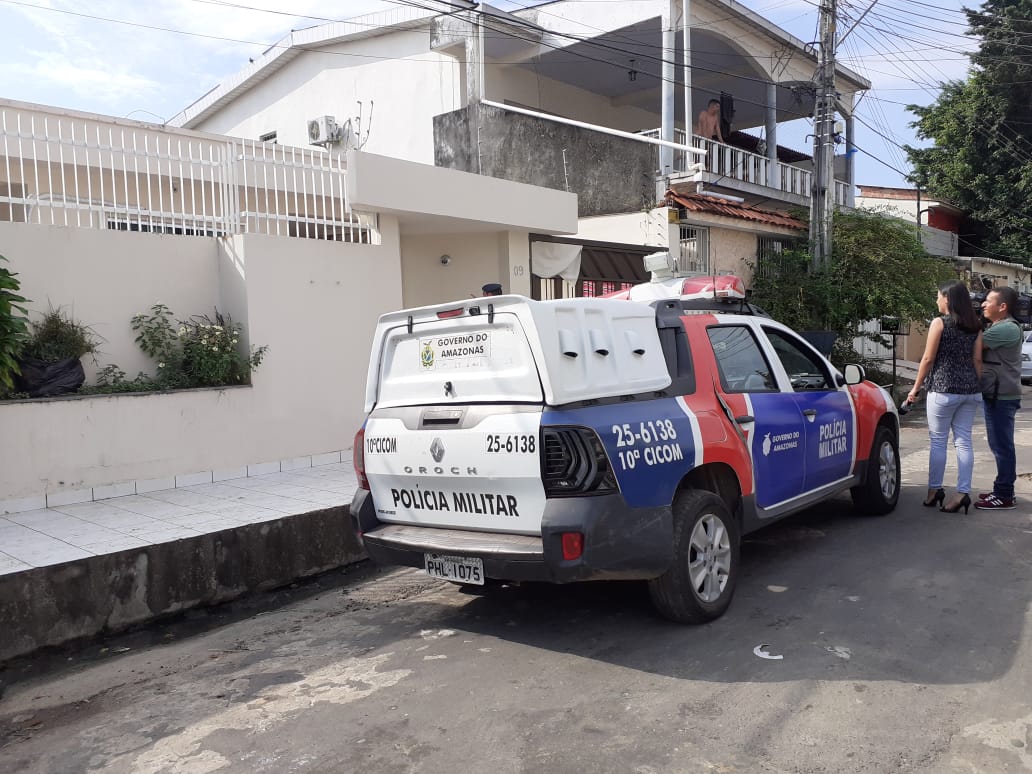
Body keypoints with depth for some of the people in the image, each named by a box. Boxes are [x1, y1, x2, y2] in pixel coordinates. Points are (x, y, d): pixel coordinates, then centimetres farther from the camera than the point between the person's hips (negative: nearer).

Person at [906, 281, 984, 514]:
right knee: (963, 441, 6)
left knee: (937, 440, 4)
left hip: (943, 390, -5)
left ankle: (935, 490, 9)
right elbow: (977, 360, 7)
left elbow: (928, 359, -7)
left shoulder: (939, 323, -7)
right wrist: (976, 388, 15)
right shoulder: (975, 327, 9)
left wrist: (916, 388, 0)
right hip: (970, 390, 6)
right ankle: (963, 492, 5)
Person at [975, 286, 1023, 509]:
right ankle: (1003, 490, 25)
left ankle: (1004, 496, 0)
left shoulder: (1008, 329, -16)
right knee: (999, 445, 16)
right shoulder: (997, 328, 18)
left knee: (1002, 445, -5)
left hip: (1002, 396, -11)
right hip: (994, 394, 11)